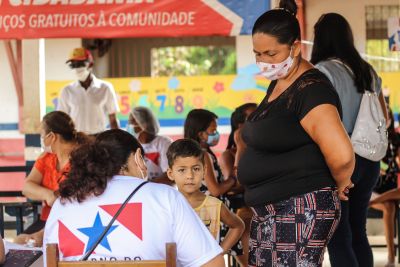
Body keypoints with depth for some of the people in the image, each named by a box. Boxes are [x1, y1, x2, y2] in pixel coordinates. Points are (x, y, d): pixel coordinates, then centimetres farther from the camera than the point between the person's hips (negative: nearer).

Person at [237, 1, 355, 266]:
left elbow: (342, 156, -28)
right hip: (269, 212, 10)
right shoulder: (277, 84, 13)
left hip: (302, 211, -10)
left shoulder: (311, 89, -18)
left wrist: (340, 185, -10)